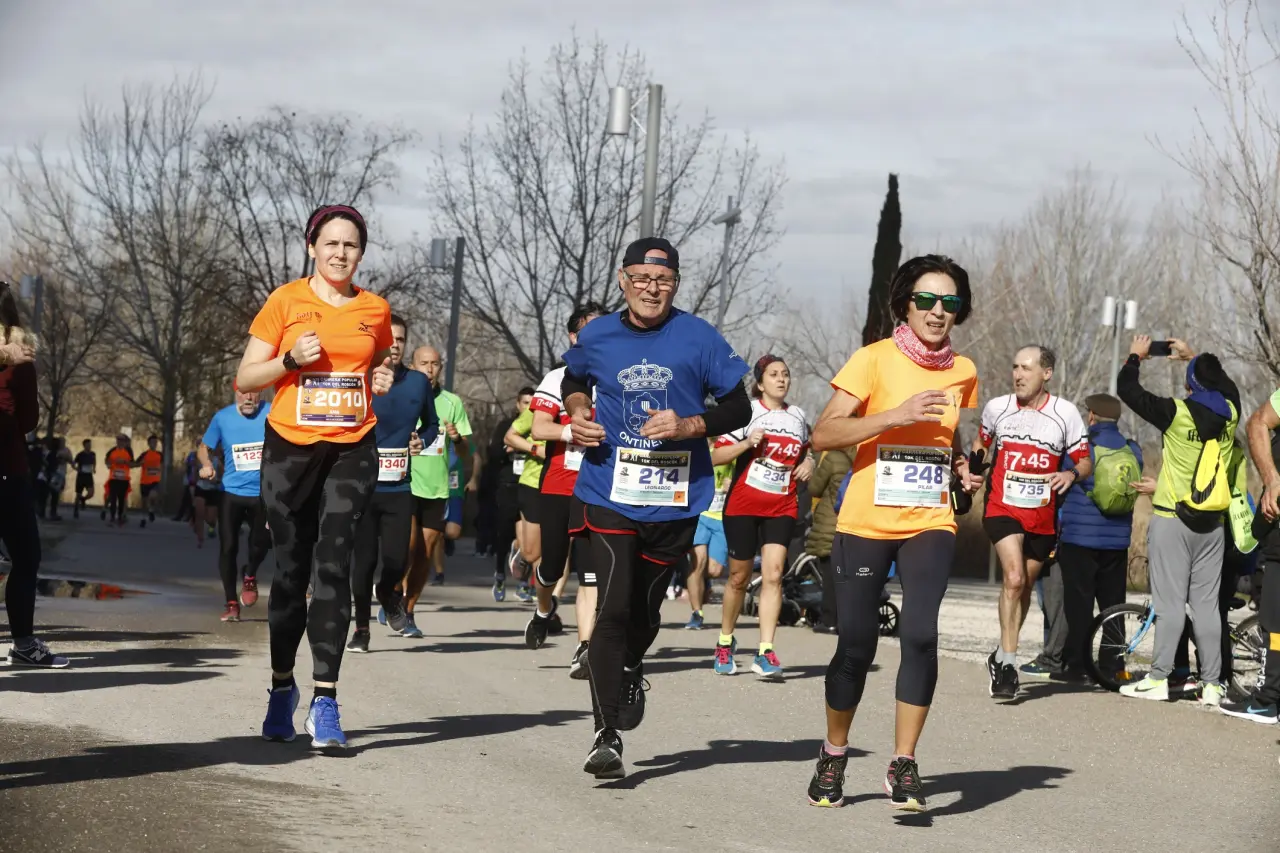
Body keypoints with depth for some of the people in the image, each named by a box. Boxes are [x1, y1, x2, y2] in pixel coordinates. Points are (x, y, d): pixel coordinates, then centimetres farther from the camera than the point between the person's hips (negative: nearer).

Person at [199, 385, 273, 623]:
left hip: (263, 494, -1)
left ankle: (249, 576, 32)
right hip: (231, 493, 1)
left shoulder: (273, 414, -6)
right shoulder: (222, 417, 1)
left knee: (261, 543, -4)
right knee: (228, 547, -3)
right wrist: (207, 465, -11)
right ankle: (231, 604, 9)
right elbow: (204, 447, 11)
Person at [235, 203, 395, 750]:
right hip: (291, 449, -1)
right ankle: (281, 686, 25)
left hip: (352, 452, 1)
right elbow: (245, 378, 2)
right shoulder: (286, 301, 1)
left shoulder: (375, 310, 9)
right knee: (291, 570, 4)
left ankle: (324, 700, -14)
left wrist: (385, 379, 3)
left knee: (333, 565, -12)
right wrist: (290, 359, -14)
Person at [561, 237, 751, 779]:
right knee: (613, 608, -13)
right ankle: (606, 736, -10)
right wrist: (577, 414, 4)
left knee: (646, 610, 12)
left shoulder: (699, 339, -3)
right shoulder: (597, 337, 4)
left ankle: (629, 672, 48)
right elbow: (574, 381, 26)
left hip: (675, 502, 0)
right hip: (609, 494, 0)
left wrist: (689, 425, -17)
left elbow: (739, 409, 0)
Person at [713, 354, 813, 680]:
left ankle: (765, 653, -16)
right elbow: (716, 456, -4)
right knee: (739, 577, 6)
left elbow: (805, 453, 29)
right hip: (743, 505, -2)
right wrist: (747, 443, -19)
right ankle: (725, 643, 27)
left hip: (782, 508, 2)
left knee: (773, 574, -13)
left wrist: (808, 464, 6)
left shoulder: (798, 417, 13)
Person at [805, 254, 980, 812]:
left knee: (920, 634, -18)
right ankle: (834, 756, 27)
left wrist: (961, 468, 6)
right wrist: (895, 415, -23)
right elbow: (823, 435, -15)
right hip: (866, 523, -2)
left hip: (929, 523, 3)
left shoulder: (962, 372, 7)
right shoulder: (874, 360, -8)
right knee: (855, 646, 3)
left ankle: (903, 766, -7)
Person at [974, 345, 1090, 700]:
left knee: (1024, 587, 14)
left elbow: (1085, 461, 1)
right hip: (1002, 508, -1)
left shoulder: (1065, 413, -3)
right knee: (1014, 578, -21)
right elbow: (980, 443, 20)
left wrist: (1072, 473, -20)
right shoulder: (997, 407, 1)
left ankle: (1002, 656, 32)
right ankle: (1008, 663, -18)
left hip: (1042, 515, 2)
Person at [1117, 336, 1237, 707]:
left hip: (1172, 519, -4)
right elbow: (1227, 386, 26)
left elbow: (1127, 389, -7)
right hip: (1211, 523, 4)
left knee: (1170, 602, -3)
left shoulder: (1177, 413, -14)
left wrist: (1136, 356, 10)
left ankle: (1158, 679, -2)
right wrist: (1193, 357, 35)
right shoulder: (1230, 413, 1)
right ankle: (1211, 685, 5)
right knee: (1207, 604, 6)